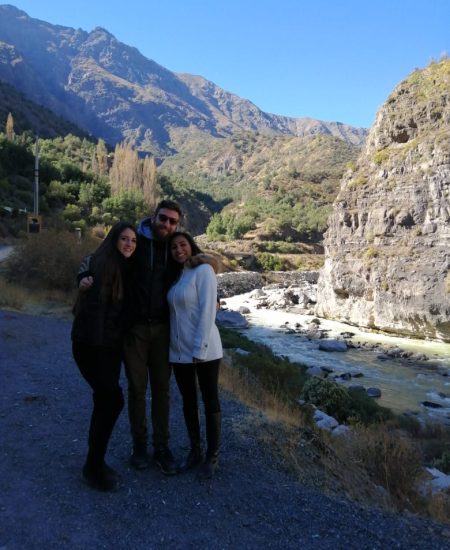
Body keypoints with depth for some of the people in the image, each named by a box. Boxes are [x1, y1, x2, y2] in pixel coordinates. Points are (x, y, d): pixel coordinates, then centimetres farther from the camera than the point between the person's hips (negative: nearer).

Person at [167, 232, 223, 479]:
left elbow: (208, 311, -15)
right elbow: (174, 312, 14)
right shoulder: (177, 275, 13)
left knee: (210, 402, 7)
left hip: (204, 350, -6)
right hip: (179, 351, 6)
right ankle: (194, 450, 31)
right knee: (188, 401, 15)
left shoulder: (204, 270, -8)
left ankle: (212, 455, 21)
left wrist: (200, 349, -19)